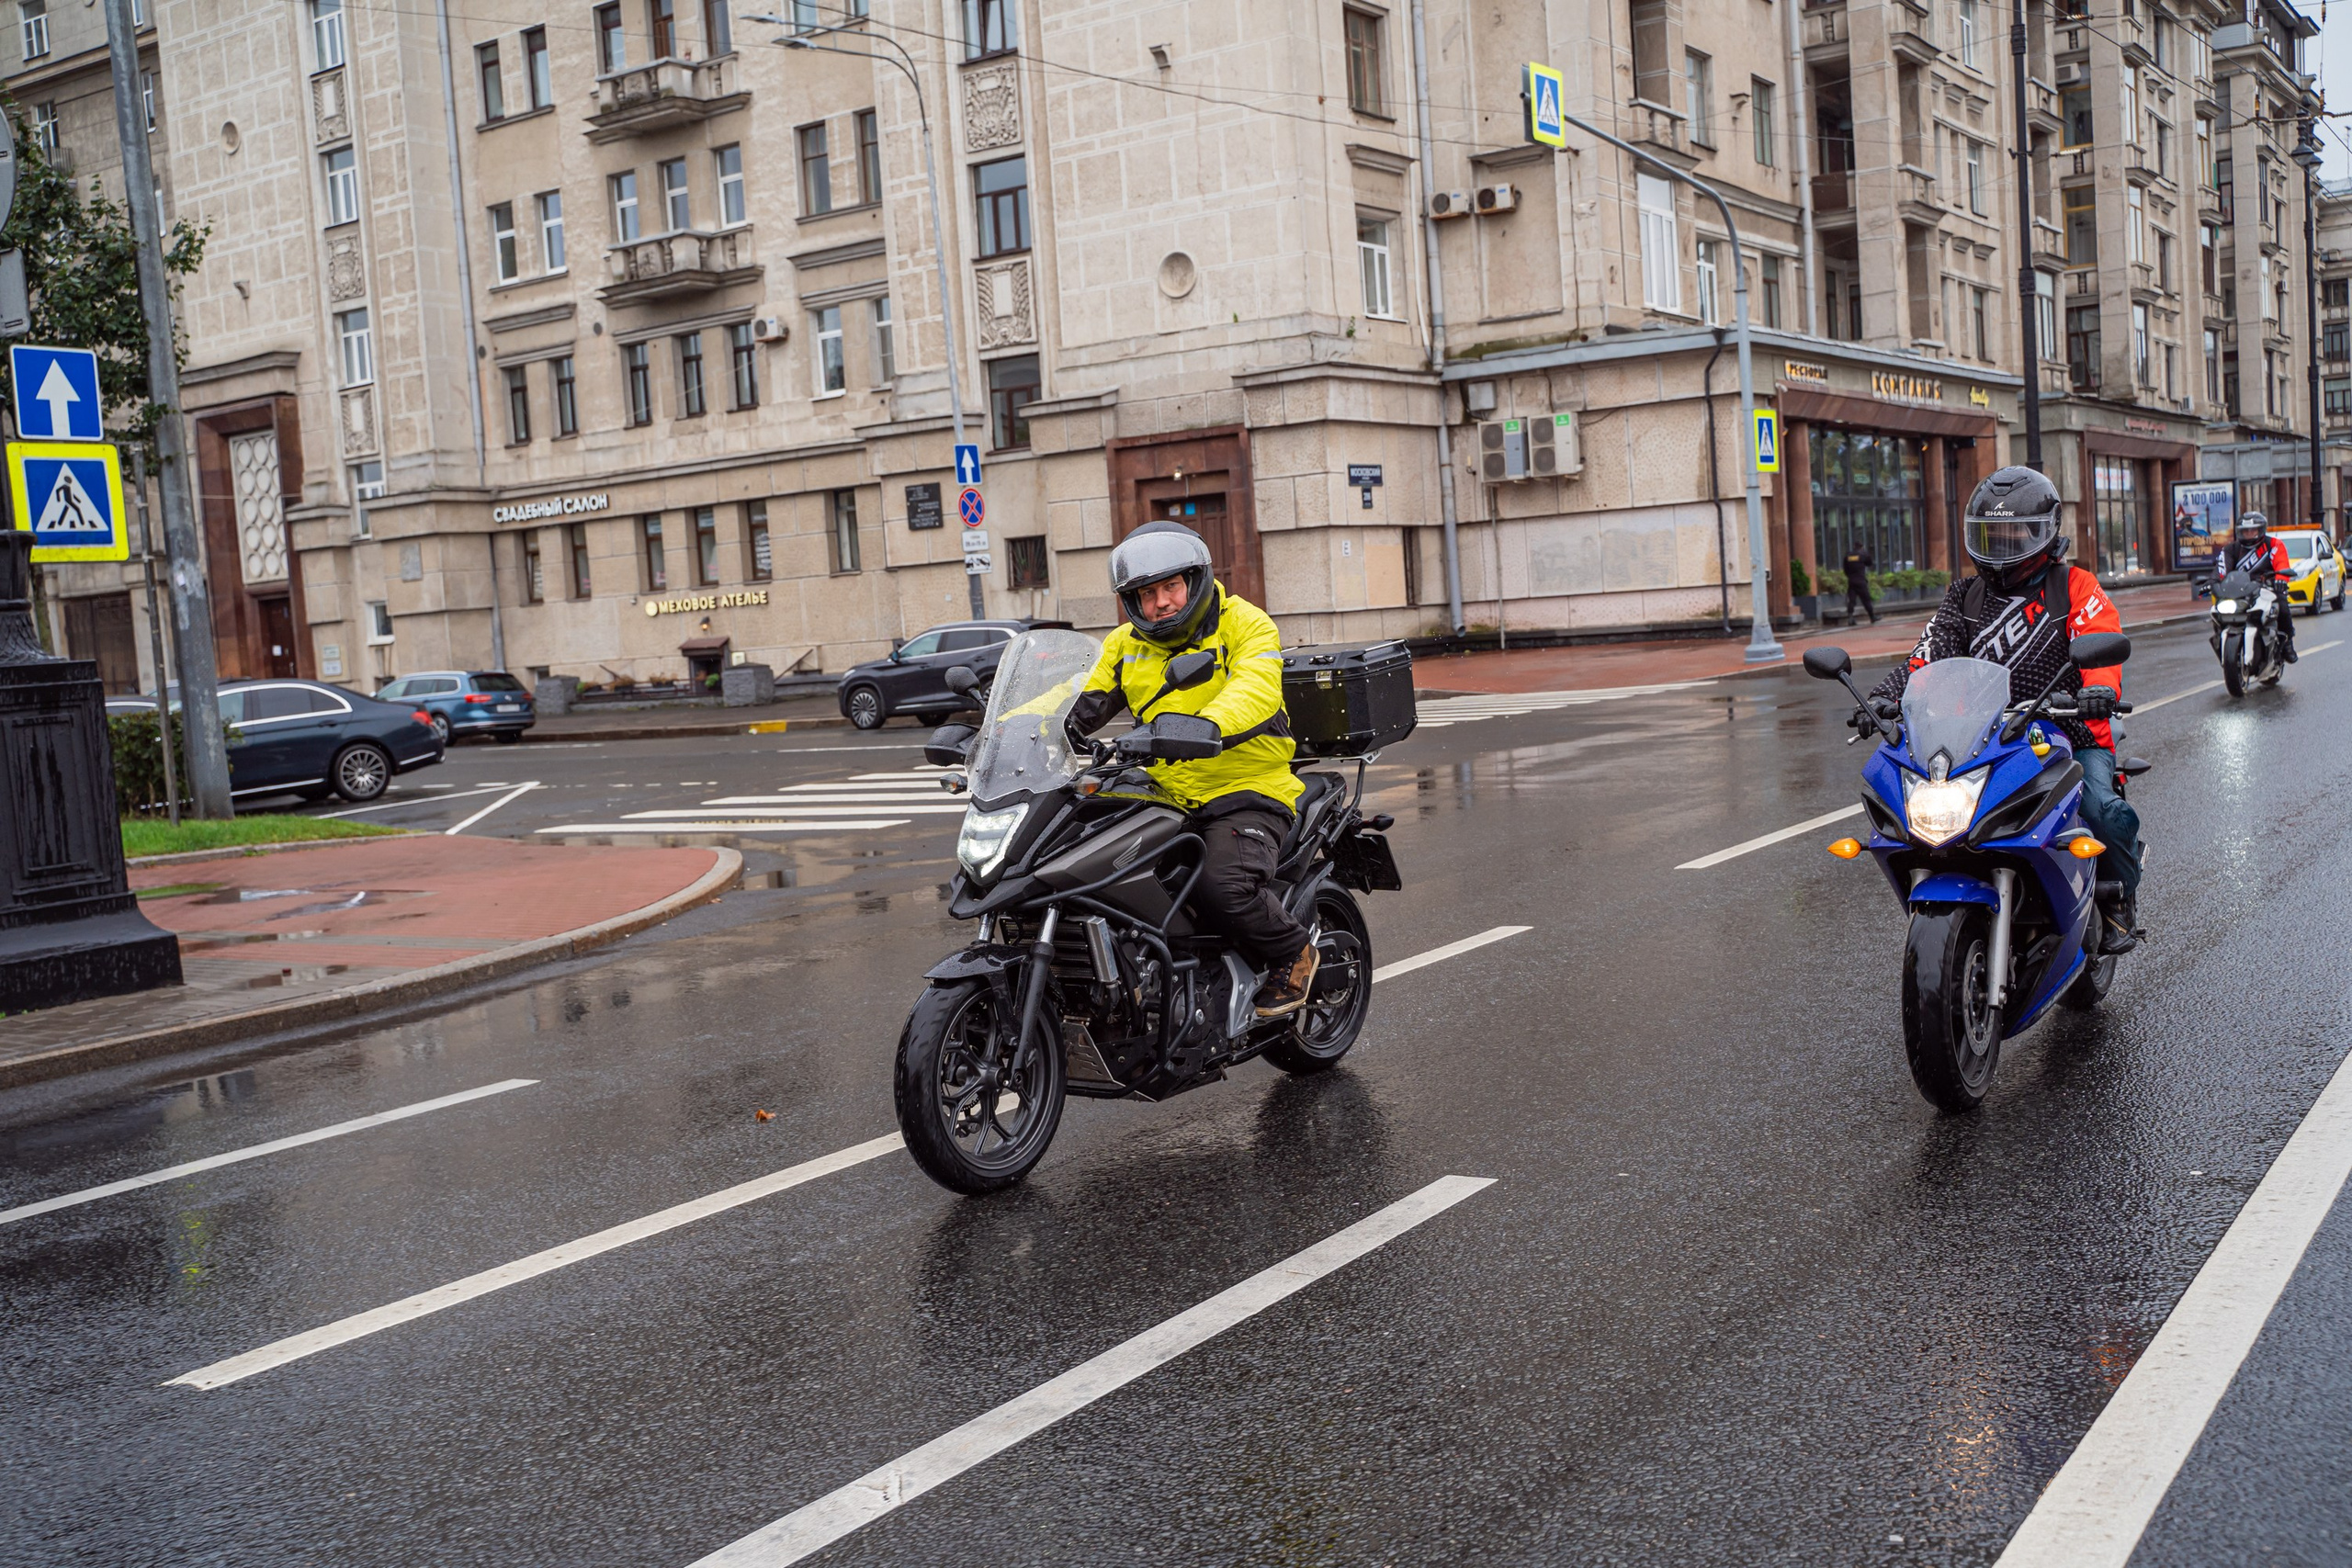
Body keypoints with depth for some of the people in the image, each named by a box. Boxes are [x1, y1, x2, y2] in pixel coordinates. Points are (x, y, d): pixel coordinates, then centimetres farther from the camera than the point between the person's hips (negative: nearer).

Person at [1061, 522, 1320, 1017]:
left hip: (1245, 793, -6)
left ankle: (1292, 950, 1)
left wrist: (1203, 727, -44)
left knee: (1222, 887, -30)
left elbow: (1255, 690, -23)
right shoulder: (1125, 644, 13)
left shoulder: (1245, 625, -4)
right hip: (1165, 797, 6)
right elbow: (1085, 702, 11)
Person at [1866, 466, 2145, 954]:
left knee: (2101, 809, -29)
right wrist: (1890, 692, -19)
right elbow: (1931, 653, 2)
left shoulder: (2076, 589, 4)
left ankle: (2118, 900, -1)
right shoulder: (1966, 598, 16)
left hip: (2071, 738, -3)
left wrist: (2099, 691, -36)